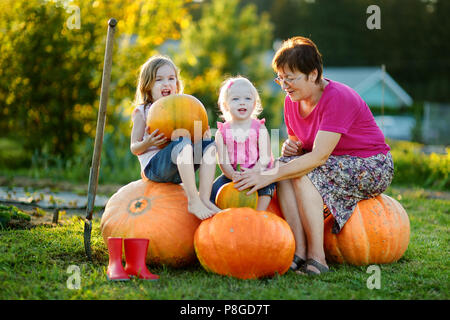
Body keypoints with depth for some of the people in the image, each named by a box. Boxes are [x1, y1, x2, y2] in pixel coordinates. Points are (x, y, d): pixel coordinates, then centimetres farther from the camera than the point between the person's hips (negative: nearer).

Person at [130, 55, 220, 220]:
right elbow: (134, 148, 2)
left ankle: (204, 198, -26)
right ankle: (193, 200, -37)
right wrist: (147, 143, -20)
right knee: (184, 143, -32)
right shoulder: (142, 112, 6)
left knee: (210, 145, -15)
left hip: (178, 171, 6)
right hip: (154, 165, -6)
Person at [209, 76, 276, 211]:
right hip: (233, 174, 2)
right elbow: (223, 160, -6)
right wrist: (232, 174, -27)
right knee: (213, 189, -17)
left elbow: (265, 157, -8)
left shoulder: (259, 128, 0)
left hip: (257, 172, -2)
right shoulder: (222, 132, 3)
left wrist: (254, 172, -27)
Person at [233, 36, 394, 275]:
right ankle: (299, 251, -24)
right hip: (337, 165, 8)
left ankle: (317, 257, -24)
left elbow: (319, 157, -31)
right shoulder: (292, 101, 0)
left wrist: (268, 177, -35)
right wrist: (291, 146, -12)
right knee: (287, 166, -18)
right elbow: (299, 147, 14)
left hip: (373, 168, -8)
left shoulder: (337, 98, -25)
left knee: (303, 173, -28)